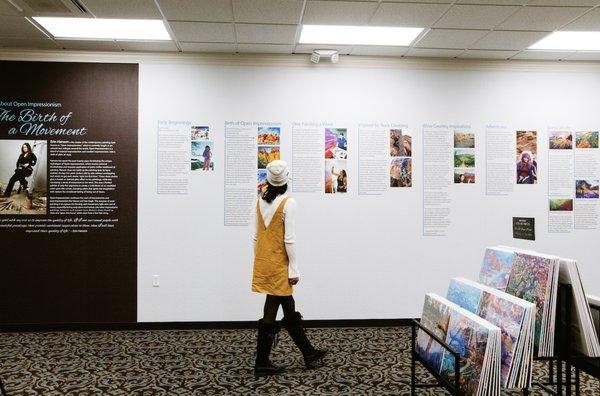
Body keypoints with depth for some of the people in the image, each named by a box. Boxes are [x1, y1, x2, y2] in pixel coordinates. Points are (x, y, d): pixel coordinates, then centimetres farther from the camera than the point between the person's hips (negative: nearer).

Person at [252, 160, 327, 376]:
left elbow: (256, 236, 9)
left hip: (262, 263, 7)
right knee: (270, 314, 4)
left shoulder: (260, 201, 4)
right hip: (278, 265, -7)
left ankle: (309, 353, 31)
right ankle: (261, 363, 15)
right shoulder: (288, 203, -15)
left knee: (289, 309, 17)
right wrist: (294, 270, -11)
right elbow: (289, 240, -17)